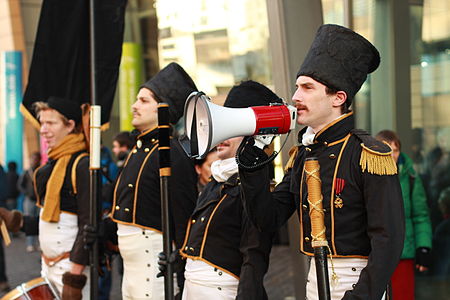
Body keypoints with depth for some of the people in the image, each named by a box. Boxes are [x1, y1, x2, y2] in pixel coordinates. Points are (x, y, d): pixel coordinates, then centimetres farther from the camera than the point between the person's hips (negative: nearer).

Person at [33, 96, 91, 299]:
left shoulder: (82, 165, -15)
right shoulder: (51, 164, 13)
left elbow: (89, 224, -19)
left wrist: (74, 277, -21)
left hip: (70, 264, -8)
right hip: (49, 264, 8)